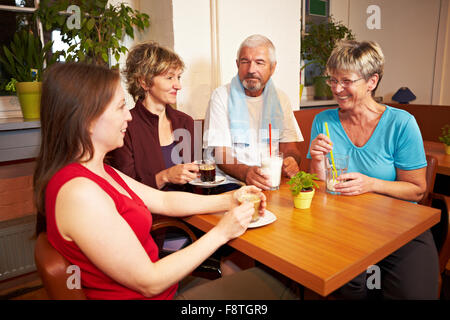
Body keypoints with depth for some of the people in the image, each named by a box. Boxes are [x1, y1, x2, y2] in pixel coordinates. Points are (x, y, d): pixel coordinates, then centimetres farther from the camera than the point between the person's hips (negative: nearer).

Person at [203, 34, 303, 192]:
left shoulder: (280, 98, 13)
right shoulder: (222, 96, -1)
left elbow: (289, 148, 10)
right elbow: (220, 153, -9)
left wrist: (291, 161, -15)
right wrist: (245, 172, -29)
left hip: (273, 183, 5)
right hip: (232, 183, -4)